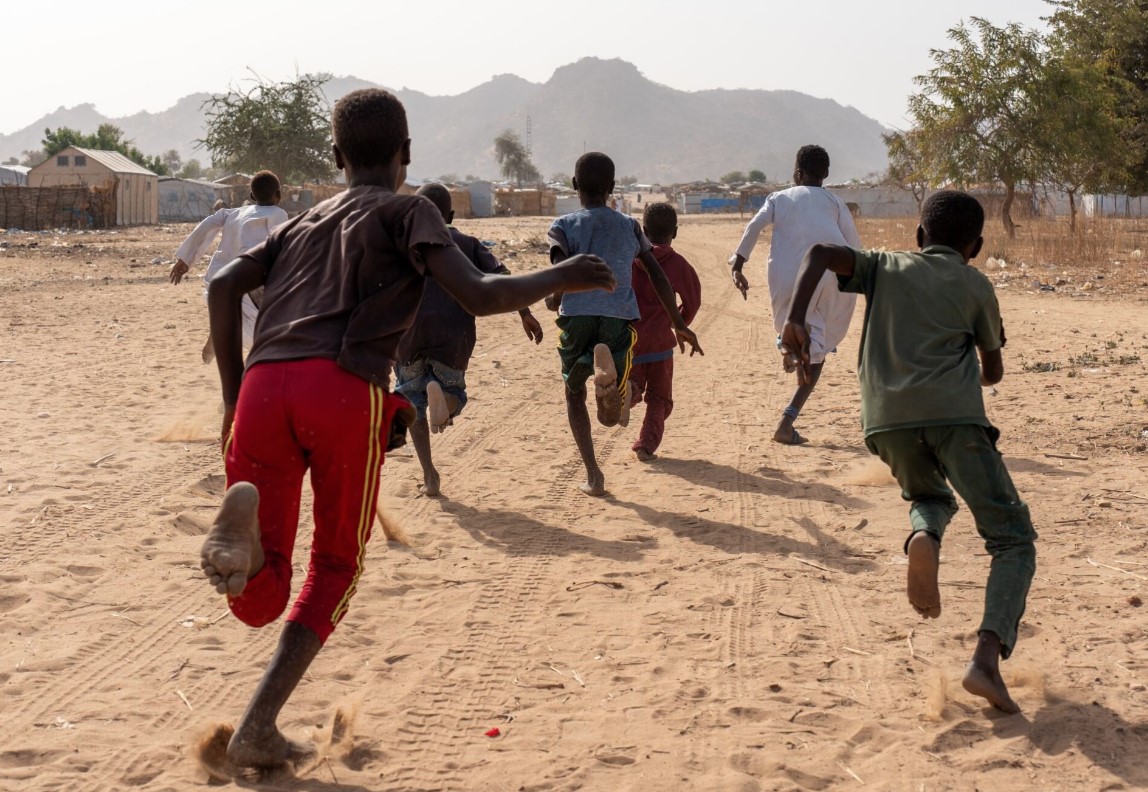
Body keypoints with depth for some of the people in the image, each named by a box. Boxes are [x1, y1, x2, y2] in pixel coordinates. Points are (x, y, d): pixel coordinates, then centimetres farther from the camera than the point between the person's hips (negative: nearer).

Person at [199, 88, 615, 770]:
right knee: (338, 564, 18)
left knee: (261, 603, 7)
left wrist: (234, 398, 20)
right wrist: (562, 277, 16)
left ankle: (244, 531, -28)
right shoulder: (408, 212, 16)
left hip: (263, 386, 4)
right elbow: (479, 296, 1)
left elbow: (225, 285, 17)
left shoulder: (302, 223, 31)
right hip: (346, 390, -3)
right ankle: (259, 728, 7)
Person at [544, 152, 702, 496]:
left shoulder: (564, 226, 8)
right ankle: (610, 373, -32)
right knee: (612, 417, 5)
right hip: (620, 317, 1)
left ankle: (593, 474, 8)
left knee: (574, 393, 23)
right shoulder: (629, 226, 17)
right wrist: (680, 325, 16)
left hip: (577, 316, -1)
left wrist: (553, 300, 14)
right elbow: (658, 276, 12)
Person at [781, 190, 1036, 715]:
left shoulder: (884, 268, 24)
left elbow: (822, 254, 6)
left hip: (887, 418, 3)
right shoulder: (975, 286, 20)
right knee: (1012, 539, 3)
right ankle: (987, 657, -19)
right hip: (954, 414, -3)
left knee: (928, 495, 33)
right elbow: (993, 370, 26)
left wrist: (796, 319, -3)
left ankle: (923, 535, -5)